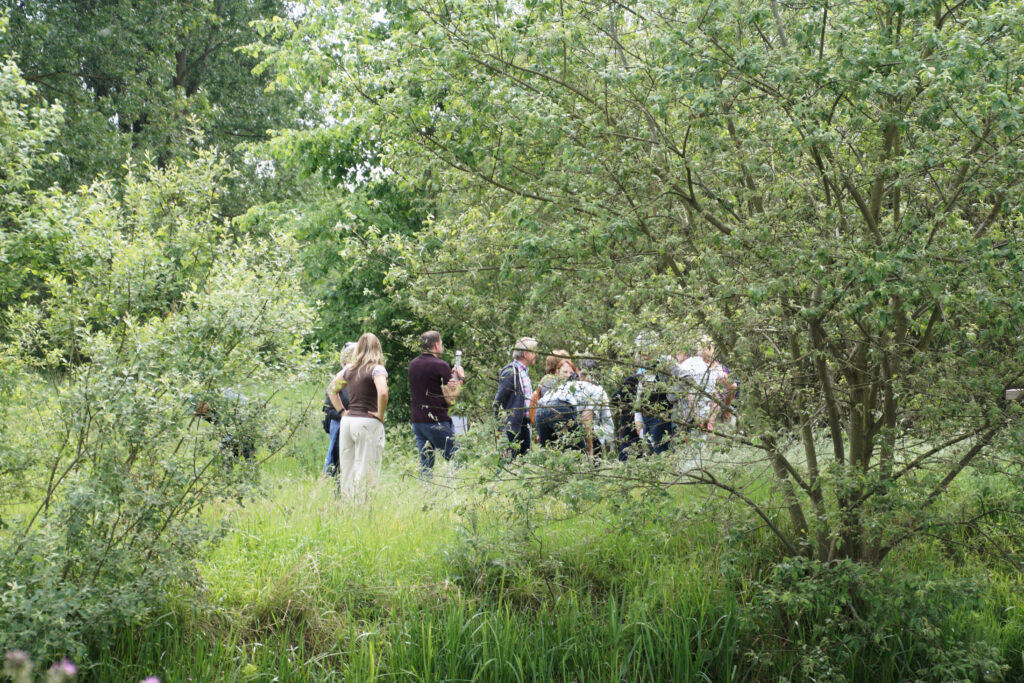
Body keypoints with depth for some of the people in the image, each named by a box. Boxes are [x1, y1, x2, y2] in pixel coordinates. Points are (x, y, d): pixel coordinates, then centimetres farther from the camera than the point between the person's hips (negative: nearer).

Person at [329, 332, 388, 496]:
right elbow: (382, 392, -23)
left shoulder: (349, 369, 11)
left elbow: (331, 389, 20)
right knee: (366, 471, -4)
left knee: (346, 469, 11)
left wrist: (342, 411, 16)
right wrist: (380, 414, -10)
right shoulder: (377, 369, -8)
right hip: (368, 422, -6)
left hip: (347, 421, 6)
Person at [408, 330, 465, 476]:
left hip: (417, 420, 7)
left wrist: (450, 376, 16)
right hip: (436, 422, -7)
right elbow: (450, 398, -12)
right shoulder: (440, 366, -11)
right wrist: (460, 378, 1)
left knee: (425, 463, 9)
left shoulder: (413, 364, 11)